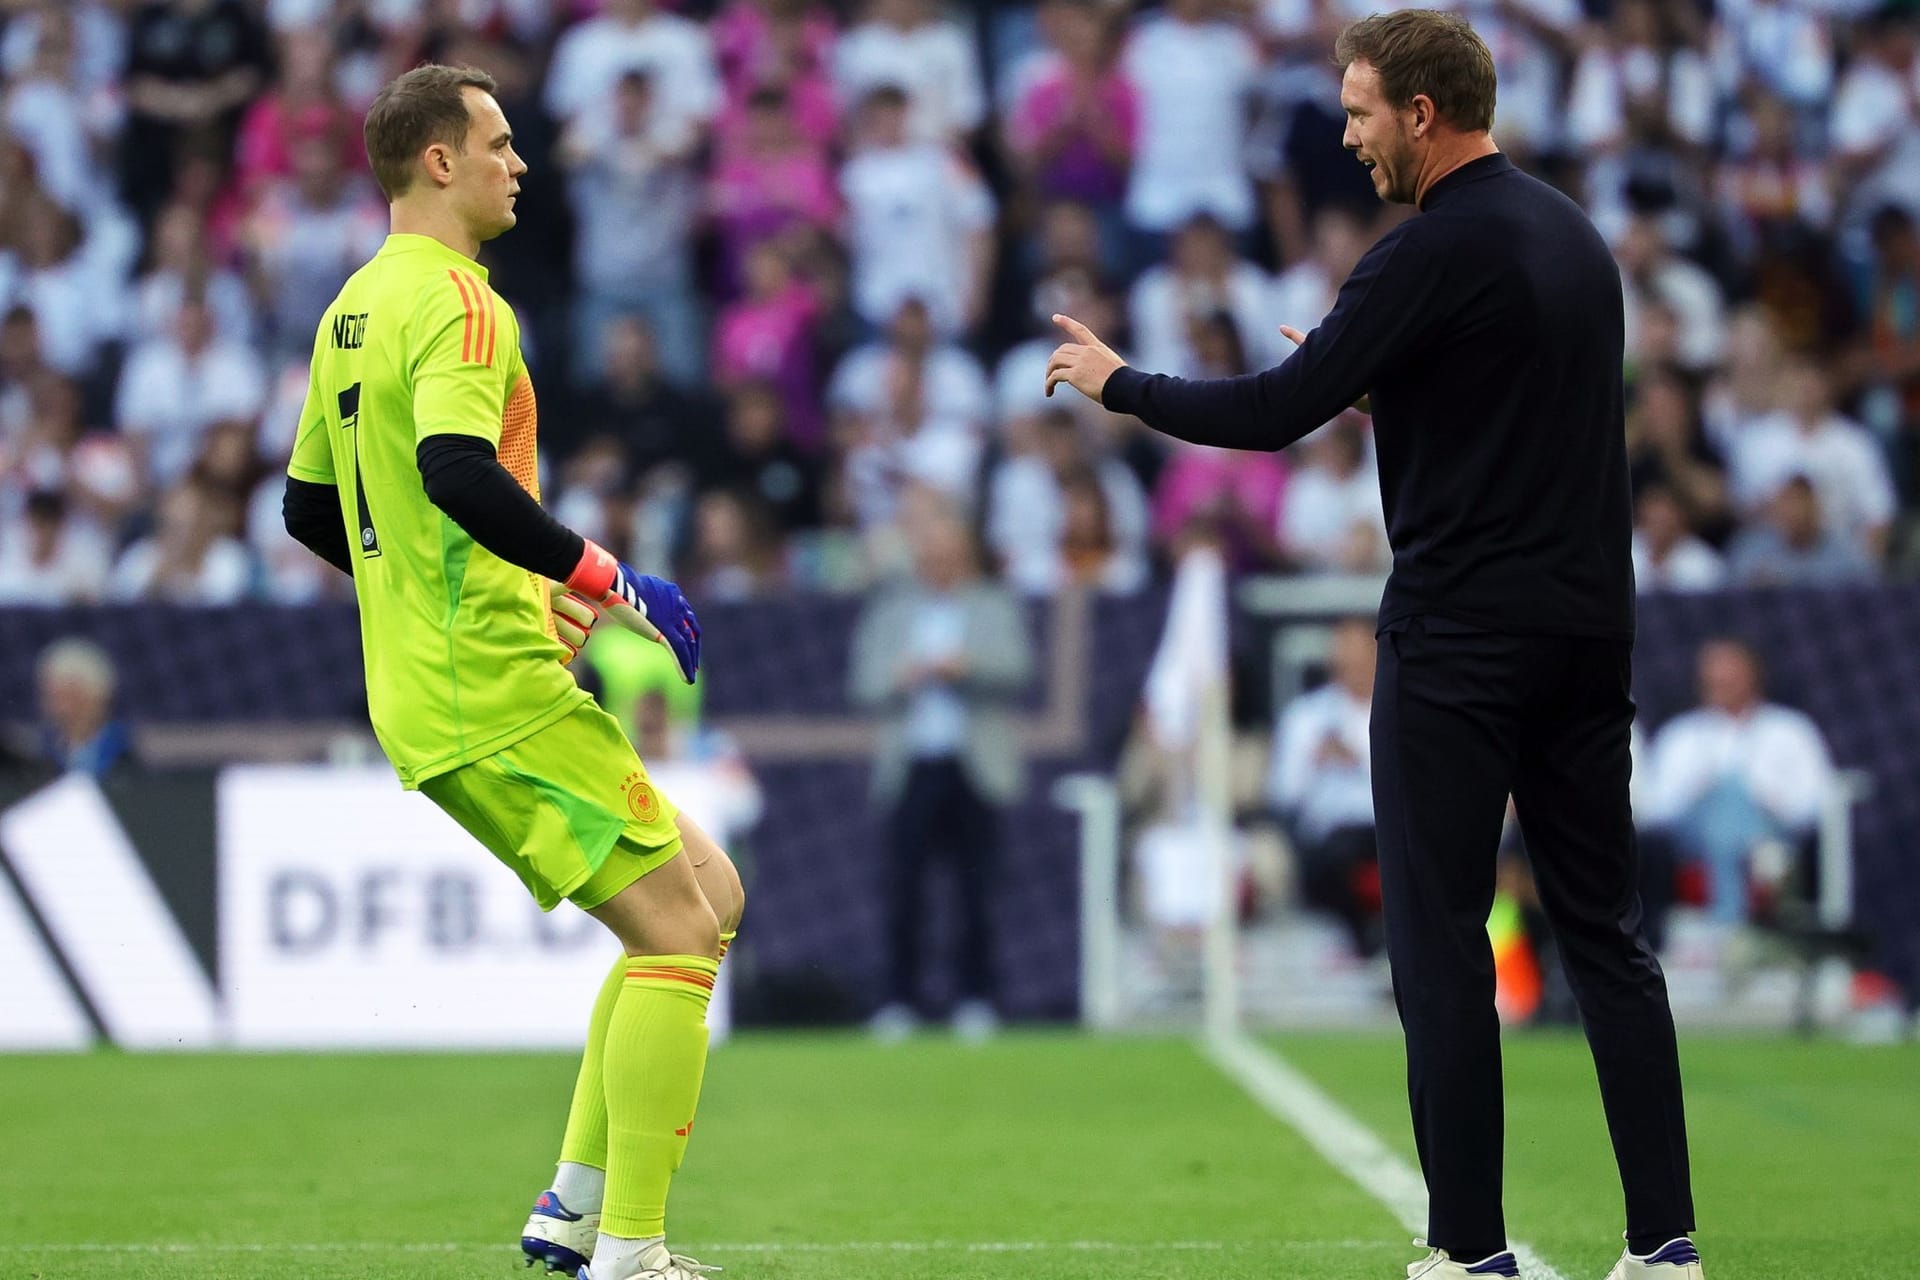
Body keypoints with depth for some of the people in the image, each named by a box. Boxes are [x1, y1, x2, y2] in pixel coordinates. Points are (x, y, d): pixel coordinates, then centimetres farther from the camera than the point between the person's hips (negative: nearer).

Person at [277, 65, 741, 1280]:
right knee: (677, 928, -8)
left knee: (708, 896, 14)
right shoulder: (457, 301, -13)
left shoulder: (356, 306, 17)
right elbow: (459, 474, -30)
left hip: (428, 690, 10)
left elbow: (309, 506, 25)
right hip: (500, 692, -10)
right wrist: (597, 575, -21)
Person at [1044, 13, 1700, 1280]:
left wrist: (1120, 382, -1)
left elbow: (1273, 414, -15)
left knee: (1441, 941, -1)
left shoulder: (1434, 254, -14)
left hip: (1460, 642, -8)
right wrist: (1370, 377, 21)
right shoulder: (1575, 236, 12)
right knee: (1605, 930, 8)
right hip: (1588, 630, 8)